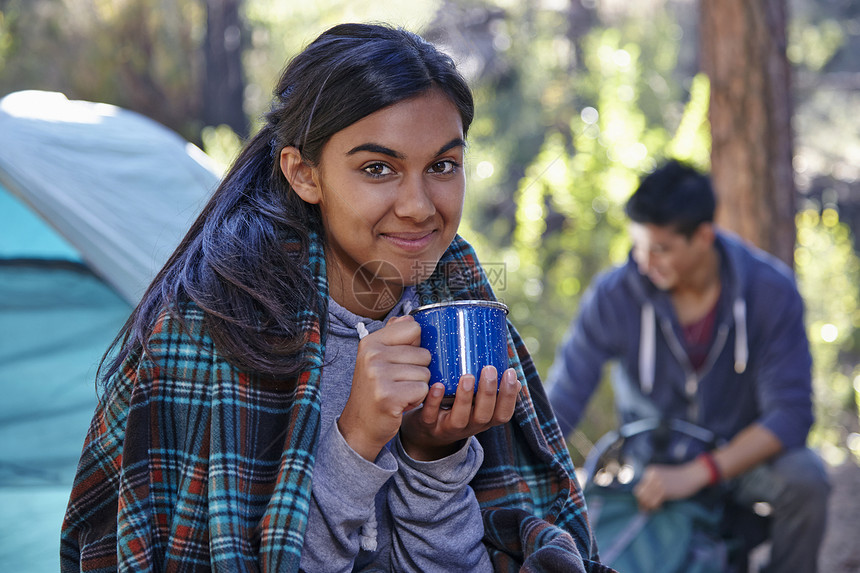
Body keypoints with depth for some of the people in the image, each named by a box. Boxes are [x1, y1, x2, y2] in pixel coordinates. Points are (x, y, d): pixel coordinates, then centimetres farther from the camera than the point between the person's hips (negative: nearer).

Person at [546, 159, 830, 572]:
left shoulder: (771, 290, -17)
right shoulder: (613, 297, -17)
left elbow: (790, 412, -20)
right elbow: (558, 407, -14)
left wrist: (695, 475, -30)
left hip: (743, 453, -1)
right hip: (653, 460, 1)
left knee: (804, 477, -31)